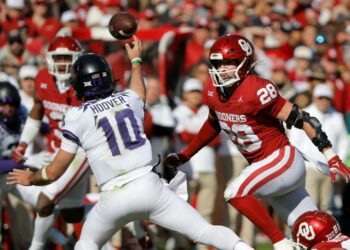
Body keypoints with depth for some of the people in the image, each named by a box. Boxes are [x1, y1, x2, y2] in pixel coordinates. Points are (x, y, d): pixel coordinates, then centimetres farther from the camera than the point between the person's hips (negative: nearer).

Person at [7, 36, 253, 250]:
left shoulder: (77, 117, 1)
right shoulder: (128, 99, 12)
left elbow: (54, 172, 6)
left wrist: (30, 178, 26)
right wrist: (136, 59, 58)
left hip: (115, 197, -2)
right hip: (151, 186, 2)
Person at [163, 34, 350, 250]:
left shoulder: (257, 91, -23)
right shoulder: (213, 91, -1)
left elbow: (301, 119, -20)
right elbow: (213, 124, 21)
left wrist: (331, 156, -21)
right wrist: (185, 155, 22)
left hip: (283, 159, -7)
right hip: (263, 166, 7)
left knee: (235, 192, -24)